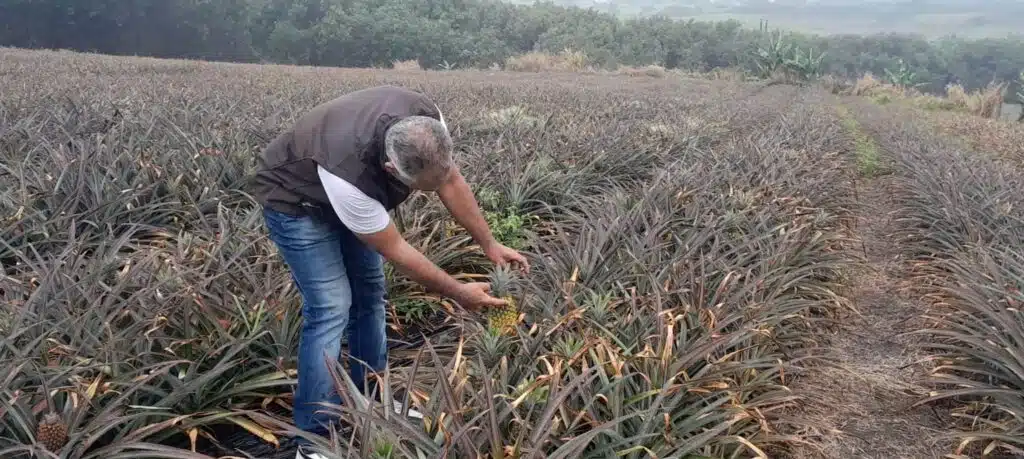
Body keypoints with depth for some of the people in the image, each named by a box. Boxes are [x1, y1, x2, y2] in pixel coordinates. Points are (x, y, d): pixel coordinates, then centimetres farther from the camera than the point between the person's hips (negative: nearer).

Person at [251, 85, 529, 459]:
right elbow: (395, 250, -29)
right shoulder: (349, 174, -43)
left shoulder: (427, 120, -27)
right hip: (295, 201, -7)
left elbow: (452, 183, -9)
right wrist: (457, 293, -20)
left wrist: (490, 246, -8)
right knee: (331, 309, -15)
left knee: (369, 293, 9)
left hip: (353, 194, 7)